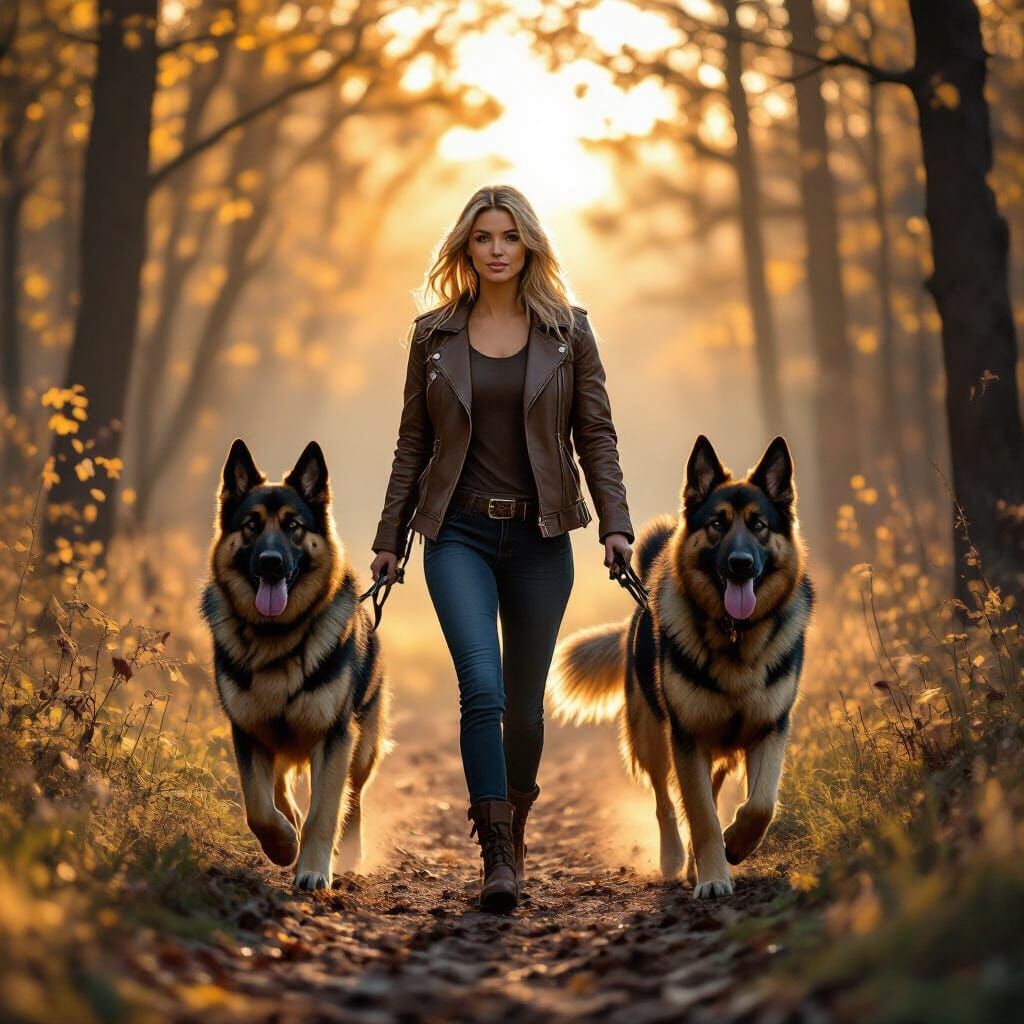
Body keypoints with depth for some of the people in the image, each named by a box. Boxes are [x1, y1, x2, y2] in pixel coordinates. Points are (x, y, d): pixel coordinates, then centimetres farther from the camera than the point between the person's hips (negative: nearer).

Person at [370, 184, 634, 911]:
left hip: (539, 538, 1)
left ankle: (516, 821, 32)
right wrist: (391, 538, 8)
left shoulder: (567, 332, 4)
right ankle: (498, 857, -13)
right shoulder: (434, 335, 5)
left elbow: (596, 434, 3)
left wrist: (615, 524, -8)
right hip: (459, 534, -1)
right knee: (482, 688, -17)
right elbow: (414, 443, 9)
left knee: (524, 703, 7)